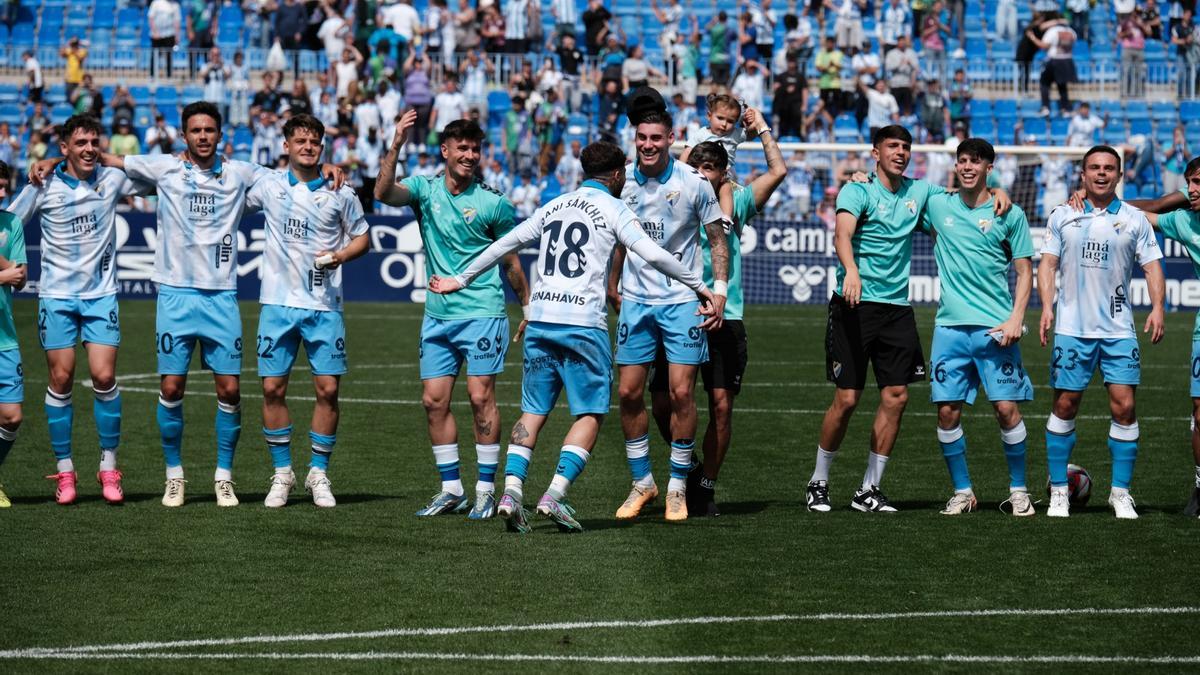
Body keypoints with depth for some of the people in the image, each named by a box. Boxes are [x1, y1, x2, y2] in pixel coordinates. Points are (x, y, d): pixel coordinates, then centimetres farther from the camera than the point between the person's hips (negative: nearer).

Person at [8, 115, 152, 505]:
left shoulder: (112, 180, 2)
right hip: (57, 296, 0)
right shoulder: (43, 187, -2)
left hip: (101, 296, 1)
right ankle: (64, 471, 9)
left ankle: (109, 468, 3)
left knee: (104, 377, -8)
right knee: (61, 380, -1)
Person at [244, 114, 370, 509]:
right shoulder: (268, 186, 4)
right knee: (273, 388, -1)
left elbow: (361, 238, 11)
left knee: (327, 389, -3)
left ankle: (319, 475, 11)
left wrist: (339, 256, -8)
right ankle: (282, 473, 12)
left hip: (324, 305, -1)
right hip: (278, 302, 1)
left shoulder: (340, 192, 3)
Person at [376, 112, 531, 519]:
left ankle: (486, 490, 0)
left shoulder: (493, 203, -1)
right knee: (434, 400, 2)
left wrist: (528, 310, 9)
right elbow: (384, 194, -14)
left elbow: (511, 262, 7)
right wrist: (395, 147, -26)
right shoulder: (424, 190, 5)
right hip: (437, 316, 4)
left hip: (482, 314, -4)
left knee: (481, 397, -6)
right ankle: (451, 490, 11)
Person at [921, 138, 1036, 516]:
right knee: (947, 411, -1)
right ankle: (962, 492, 11)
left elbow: (1024, 272, 5)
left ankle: (1019, 490, 9)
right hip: (950, 325, 2)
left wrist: (1016, 318, -7)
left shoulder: (1009, 214, 2)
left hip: (995, 327, -2)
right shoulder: (938, 206, 8)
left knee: (1006, 408, -5)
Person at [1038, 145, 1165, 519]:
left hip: (1118, 330, 0)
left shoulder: (1135, 219, 7)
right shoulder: (1062, 216, 7)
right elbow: (1047, 263, 6)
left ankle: (1121, 493, 3)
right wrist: (1047, 306, -8)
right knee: (1065, 406, 1)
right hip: (1072, 329, 0)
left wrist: (1157, 307, -10)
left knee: (1124, 406, -6)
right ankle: (1058, 491, 11)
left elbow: (1152, 265, 5)